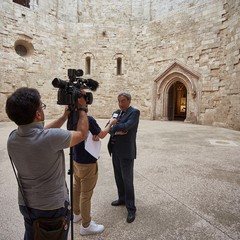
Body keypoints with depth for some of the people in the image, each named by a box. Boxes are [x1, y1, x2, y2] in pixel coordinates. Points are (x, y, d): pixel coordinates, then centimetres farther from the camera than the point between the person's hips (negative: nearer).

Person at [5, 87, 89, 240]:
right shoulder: (52, 137, -32)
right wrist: (82, 109, -2)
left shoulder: (12, 138, -11)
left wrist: (65, 116, 11)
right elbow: (82, 134, -14)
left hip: (26, 205, 6)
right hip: (54, 207, -5)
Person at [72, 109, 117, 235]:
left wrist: (91, 136, -7)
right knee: (86, 194, 6)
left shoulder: (71, 118, -1)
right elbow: (101, 135, -10)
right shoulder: (88, 119, -25)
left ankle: (76, 213, 44)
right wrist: (111, 123, 4)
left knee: (77, 188, 23)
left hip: (76, 160, 8)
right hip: (87, 163, -8)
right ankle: (86, 225, 23)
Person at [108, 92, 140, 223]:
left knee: (127, 180, -1)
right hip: (115, 150, 7)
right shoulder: (116, 112, 13)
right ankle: (122, 198, 38)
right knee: (118, 177, 18)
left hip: (126, 151, -7)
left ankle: (131, 209, 13)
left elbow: (126, 126, -24)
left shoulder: (134, 112, -9)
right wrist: (116, 131, -17)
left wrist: (114, 127, -10)